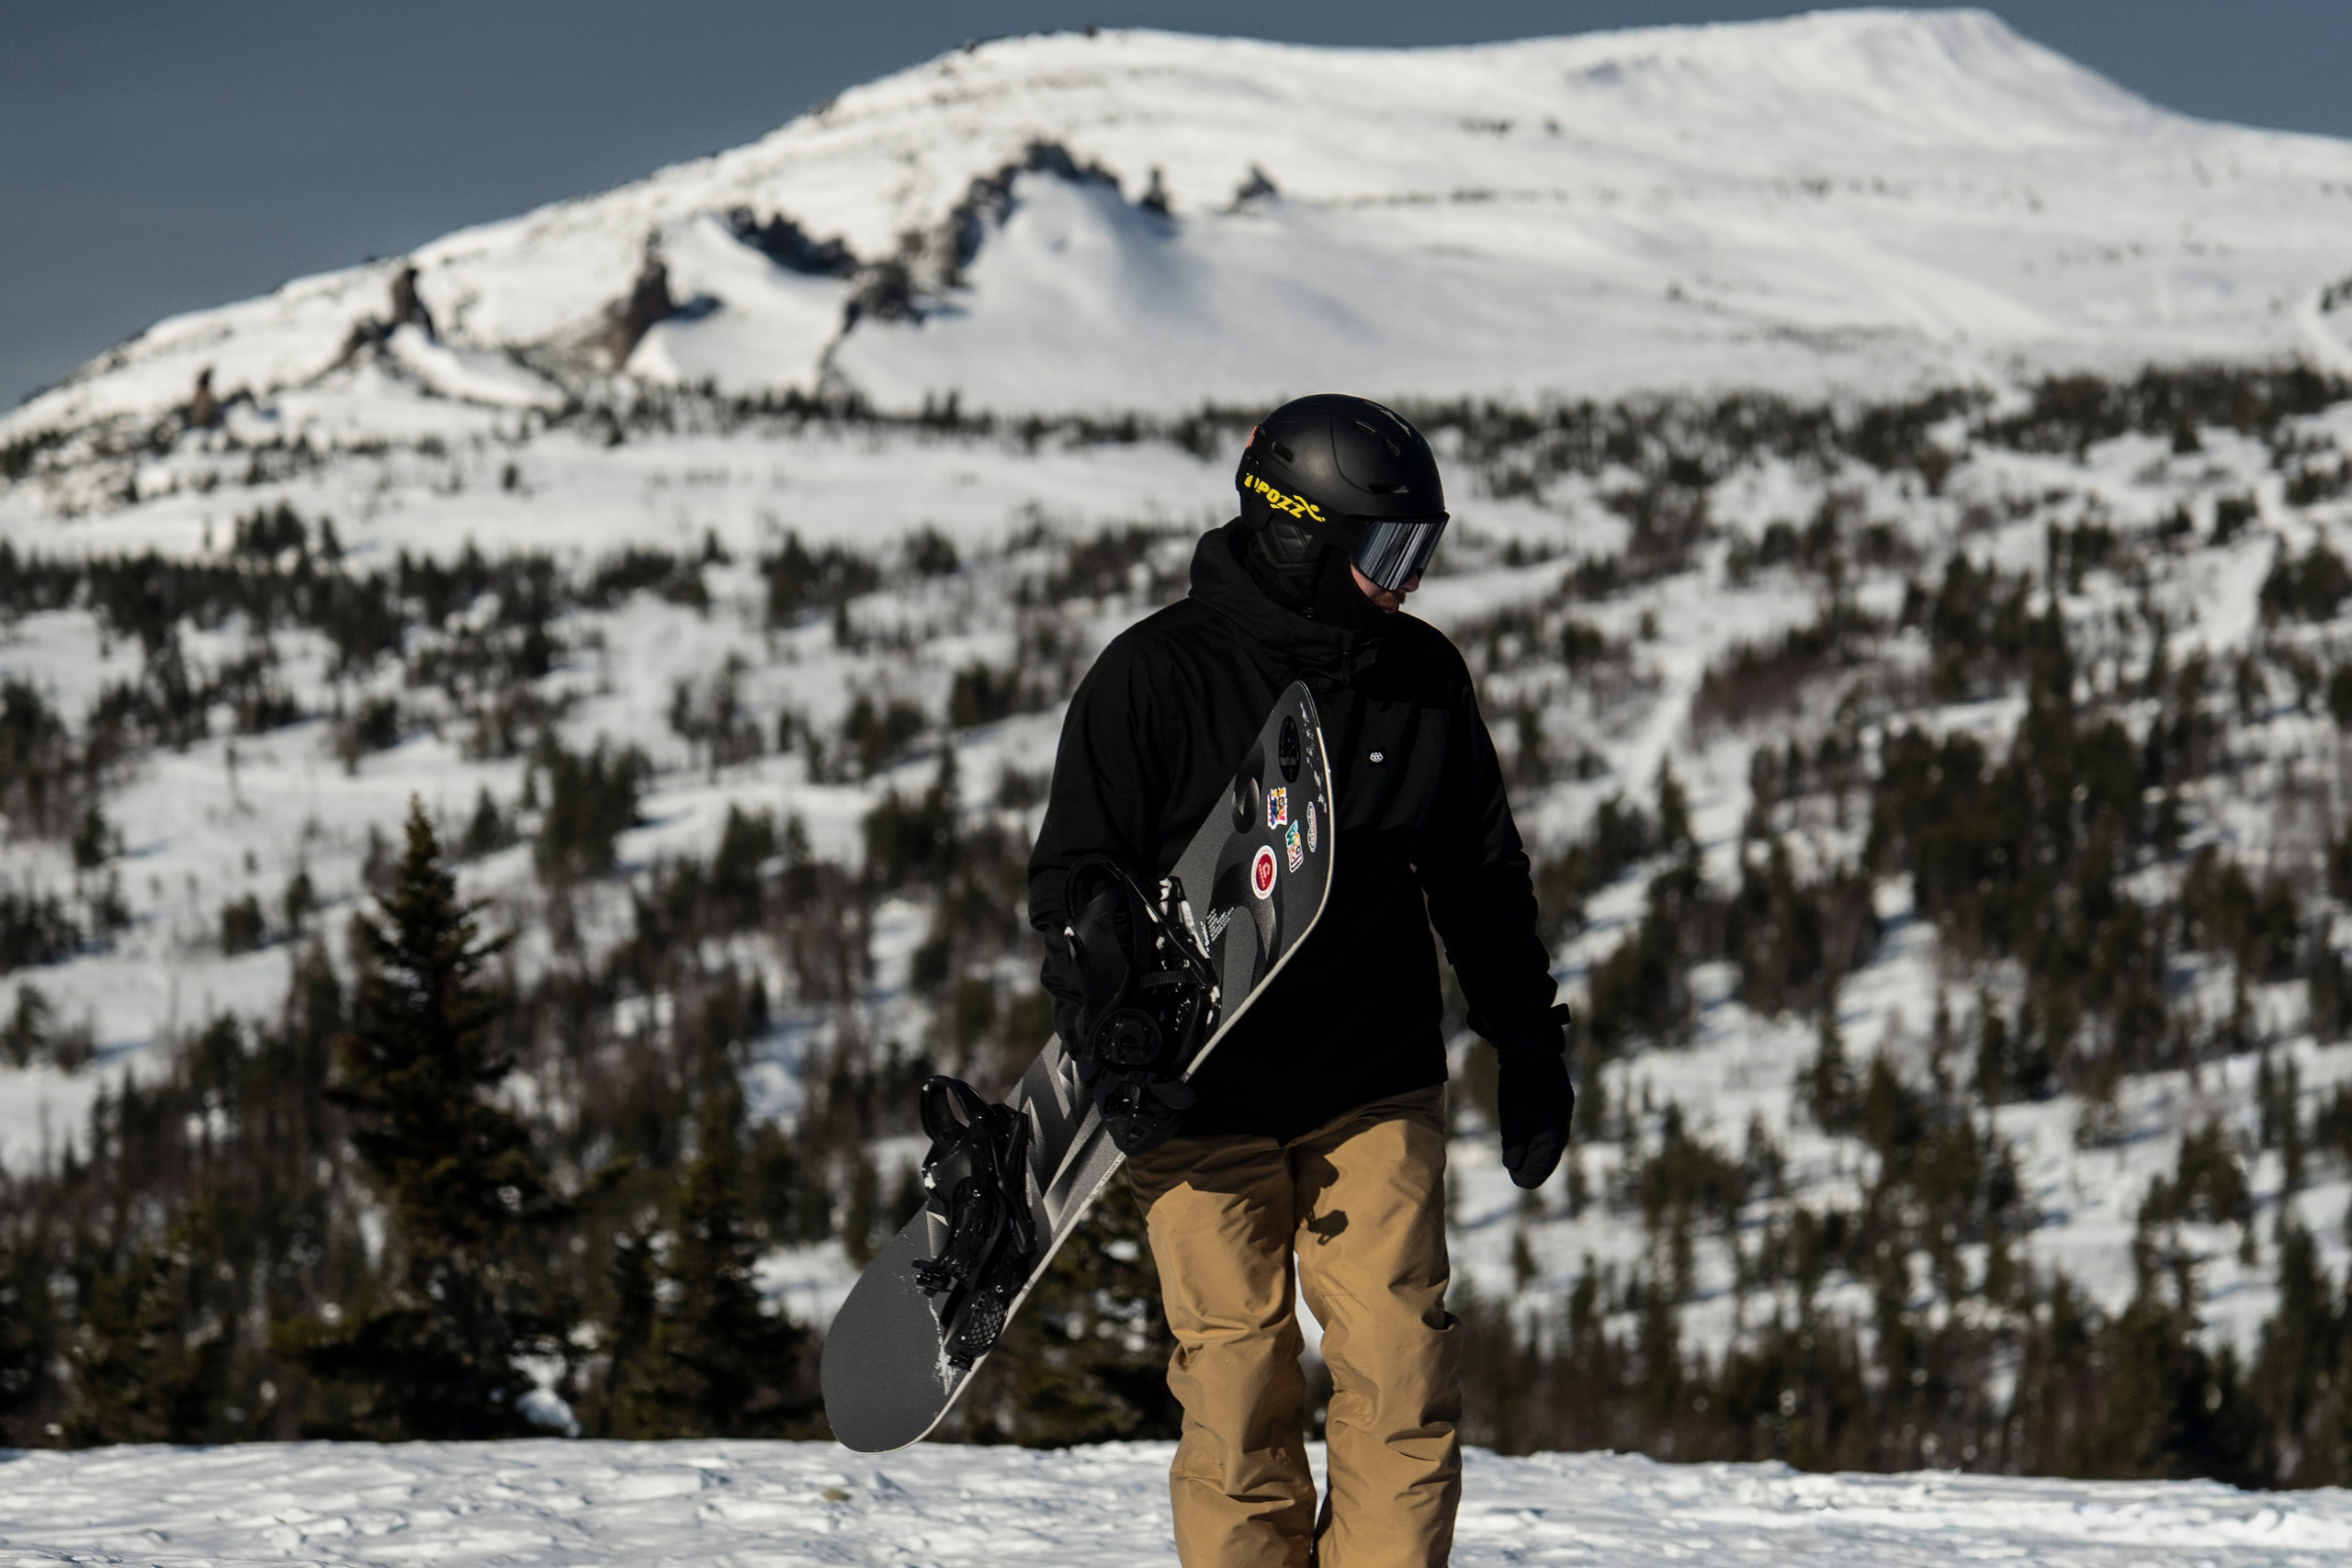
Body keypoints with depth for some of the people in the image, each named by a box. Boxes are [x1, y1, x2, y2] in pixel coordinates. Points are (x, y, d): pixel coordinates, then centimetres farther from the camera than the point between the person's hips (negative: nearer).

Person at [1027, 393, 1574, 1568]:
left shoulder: (1423, 678, 5)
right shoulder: (1152, 677, -7)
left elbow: (1481, 877, 17)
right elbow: (1074, 880, -4)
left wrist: (1532, 1051, 16)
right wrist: (1109, 1053, -16)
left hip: (1376, 1091, 3)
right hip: (1200, 1105, -3)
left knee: (1400, 1374, -9)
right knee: (1238, 1394, -2)